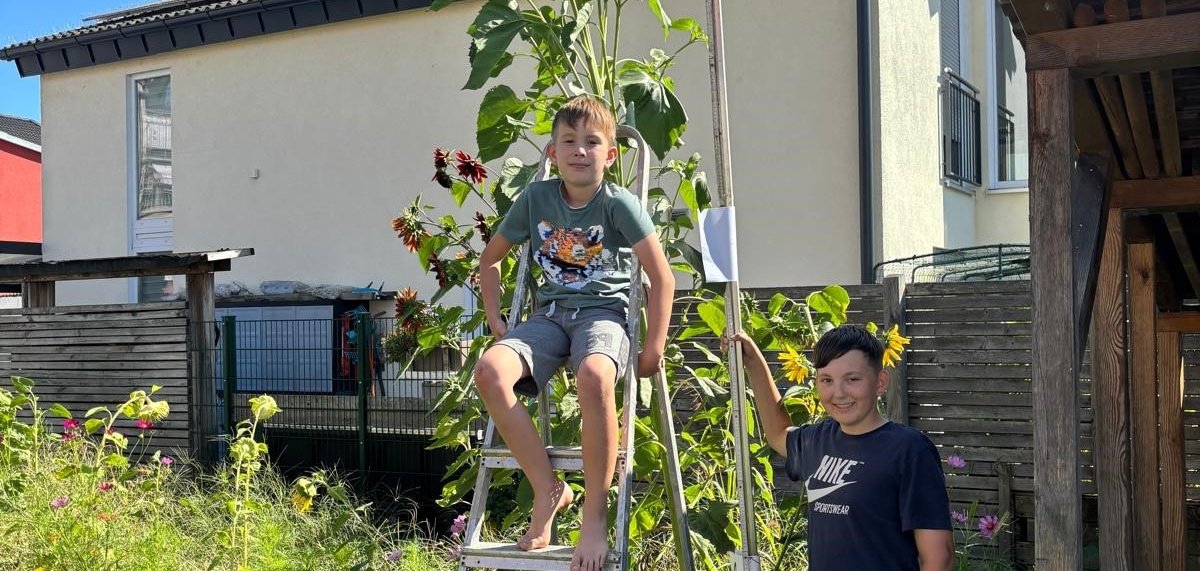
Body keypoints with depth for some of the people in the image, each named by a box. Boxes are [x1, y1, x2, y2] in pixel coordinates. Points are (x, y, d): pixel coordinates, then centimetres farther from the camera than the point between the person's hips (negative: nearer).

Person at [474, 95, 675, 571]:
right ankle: (548, 490, -8)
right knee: (490, 371, -26)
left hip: (604, 312, -4)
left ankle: (595, 515, -22)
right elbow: (490, 259, 16)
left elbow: (661, 278, -5)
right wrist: (496, 322, 7)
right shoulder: (536, 199, 3)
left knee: (593, 376, -39)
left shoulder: (620, 204, -7)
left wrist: (654, 347, -7)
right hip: (550, 313, 4)